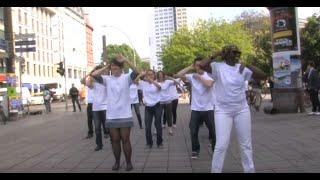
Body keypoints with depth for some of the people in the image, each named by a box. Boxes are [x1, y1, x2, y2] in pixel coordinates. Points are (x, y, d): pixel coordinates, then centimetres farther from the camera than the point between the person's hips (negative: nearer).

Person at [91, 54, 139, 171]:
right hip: (111, 116, 3)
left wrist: (125, 60, -23)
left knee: (125, 140, 6)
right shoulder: (107, 79, 4)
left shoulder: (126, 78, -2)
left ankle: (128, 162, 21)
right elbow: (94, 75, -8)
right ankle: (117, 162, 28)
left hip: (125, 115, -2)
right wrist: (106, 67, 0)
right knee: (115, 140, 13)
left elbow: (136, 72, -19)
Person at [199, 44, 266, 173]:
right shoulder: (218, 67, -7)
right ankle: (215, 170, 10)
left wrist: (250, 67, -13)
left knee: (246, 144, 13)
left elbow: (263, 77, 0)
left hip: (242, 110, 4)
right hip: (222, 110, -4)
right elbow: (202, 65, -24)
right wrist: (216, 55, -13)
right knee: (221, 145, -7)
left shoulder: (243, 68, 2)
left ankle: (250, 170, 29)